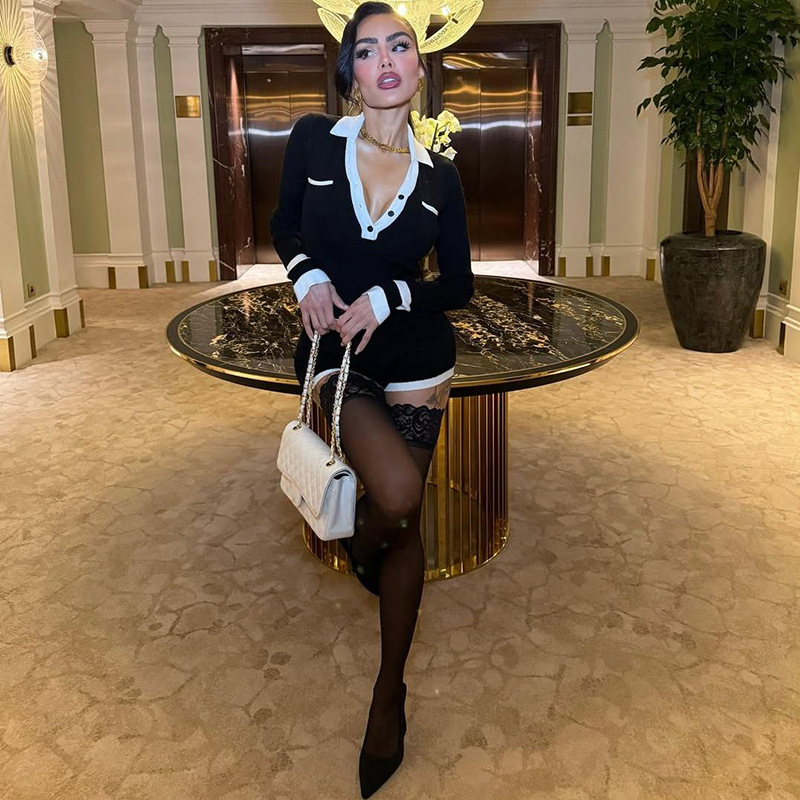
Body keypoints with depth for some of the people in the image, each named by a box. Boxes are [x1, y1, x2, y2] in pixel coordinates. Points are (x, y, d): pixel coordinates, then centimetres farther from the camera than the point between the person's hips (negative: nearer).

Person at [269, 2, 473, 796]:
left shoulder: (439, 177, -1)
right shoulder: (314, 139, -4)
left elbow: (459, 285, 3)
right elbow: (284, 225, 10)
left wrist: (389, 297, -14)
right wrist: (308, 276, -10)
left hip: (415, 357, 2)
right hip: (334, 352, -1)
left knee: (405, 521, 7)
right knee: (397, 494, -23)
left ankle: (389, 691, 26)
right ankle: (358, 542, 18)